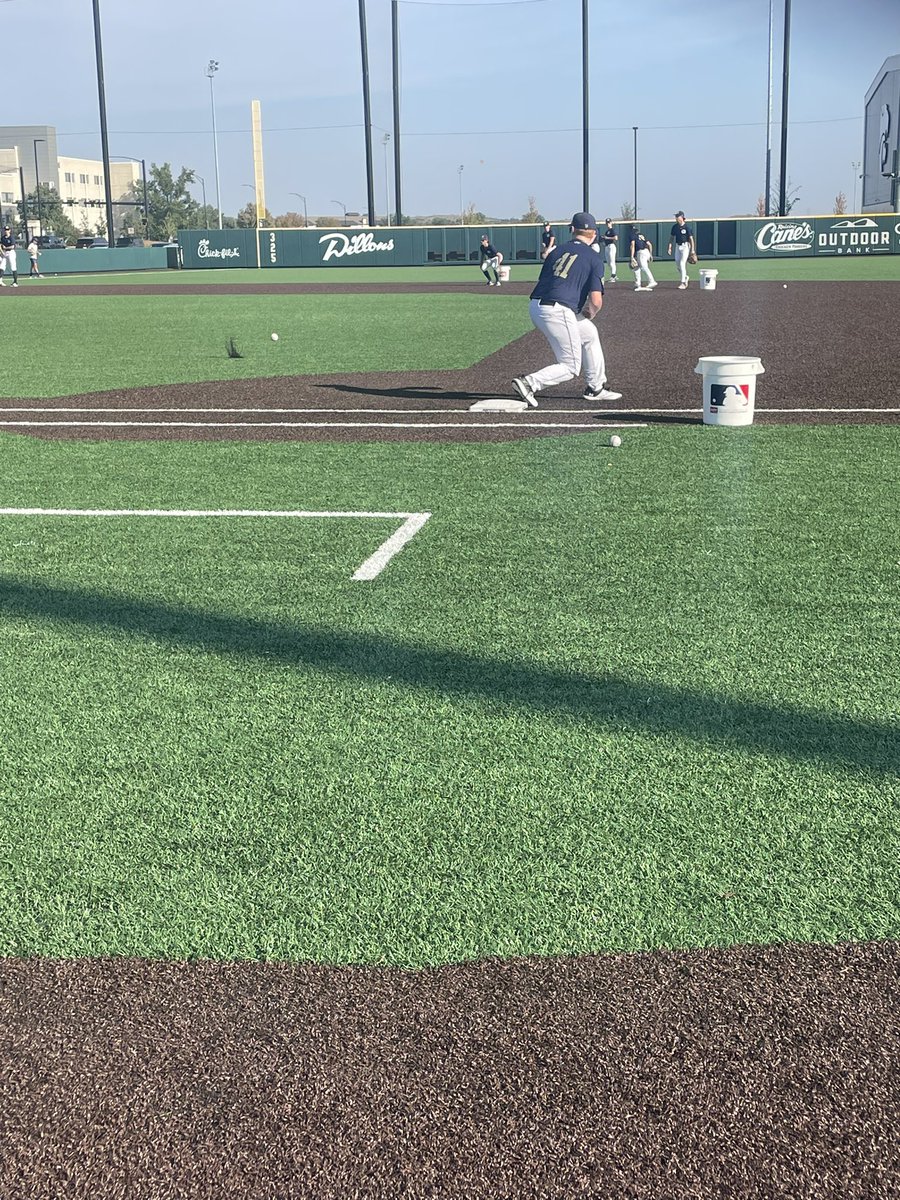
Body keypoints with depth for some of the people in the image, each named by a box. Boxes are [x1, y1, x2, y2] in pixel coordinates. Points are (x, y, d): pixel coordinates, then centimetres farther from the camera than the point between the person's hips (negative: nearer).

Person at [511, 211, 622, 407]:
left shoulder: (557, 251, 17)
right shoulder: (594, 260, 1)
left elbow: (542, 281, 17)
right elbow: (596, 301, -9)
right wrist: (589, 315, 15)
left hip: (535, 307, 7)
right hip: (557, 312, -7)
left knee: (590, 333, 28)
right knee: (570, 368, 3)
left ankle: (595, 388, 33)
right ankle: (529, 383, -16)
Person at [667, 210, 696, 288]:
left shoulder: (687, 227, -11)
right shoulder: (674, 227, 5)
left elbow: (691, 238, -10)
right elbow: (671, 237, 12)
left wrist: (692, 249, -15)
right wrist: (669, 248, 3)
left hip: (685, 246, -6)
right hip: (677, 246, 6)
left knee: (682, 263, -13)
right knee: (677, 263, 8)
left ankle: (683, 283, -9)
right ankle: (685, 277, 30)